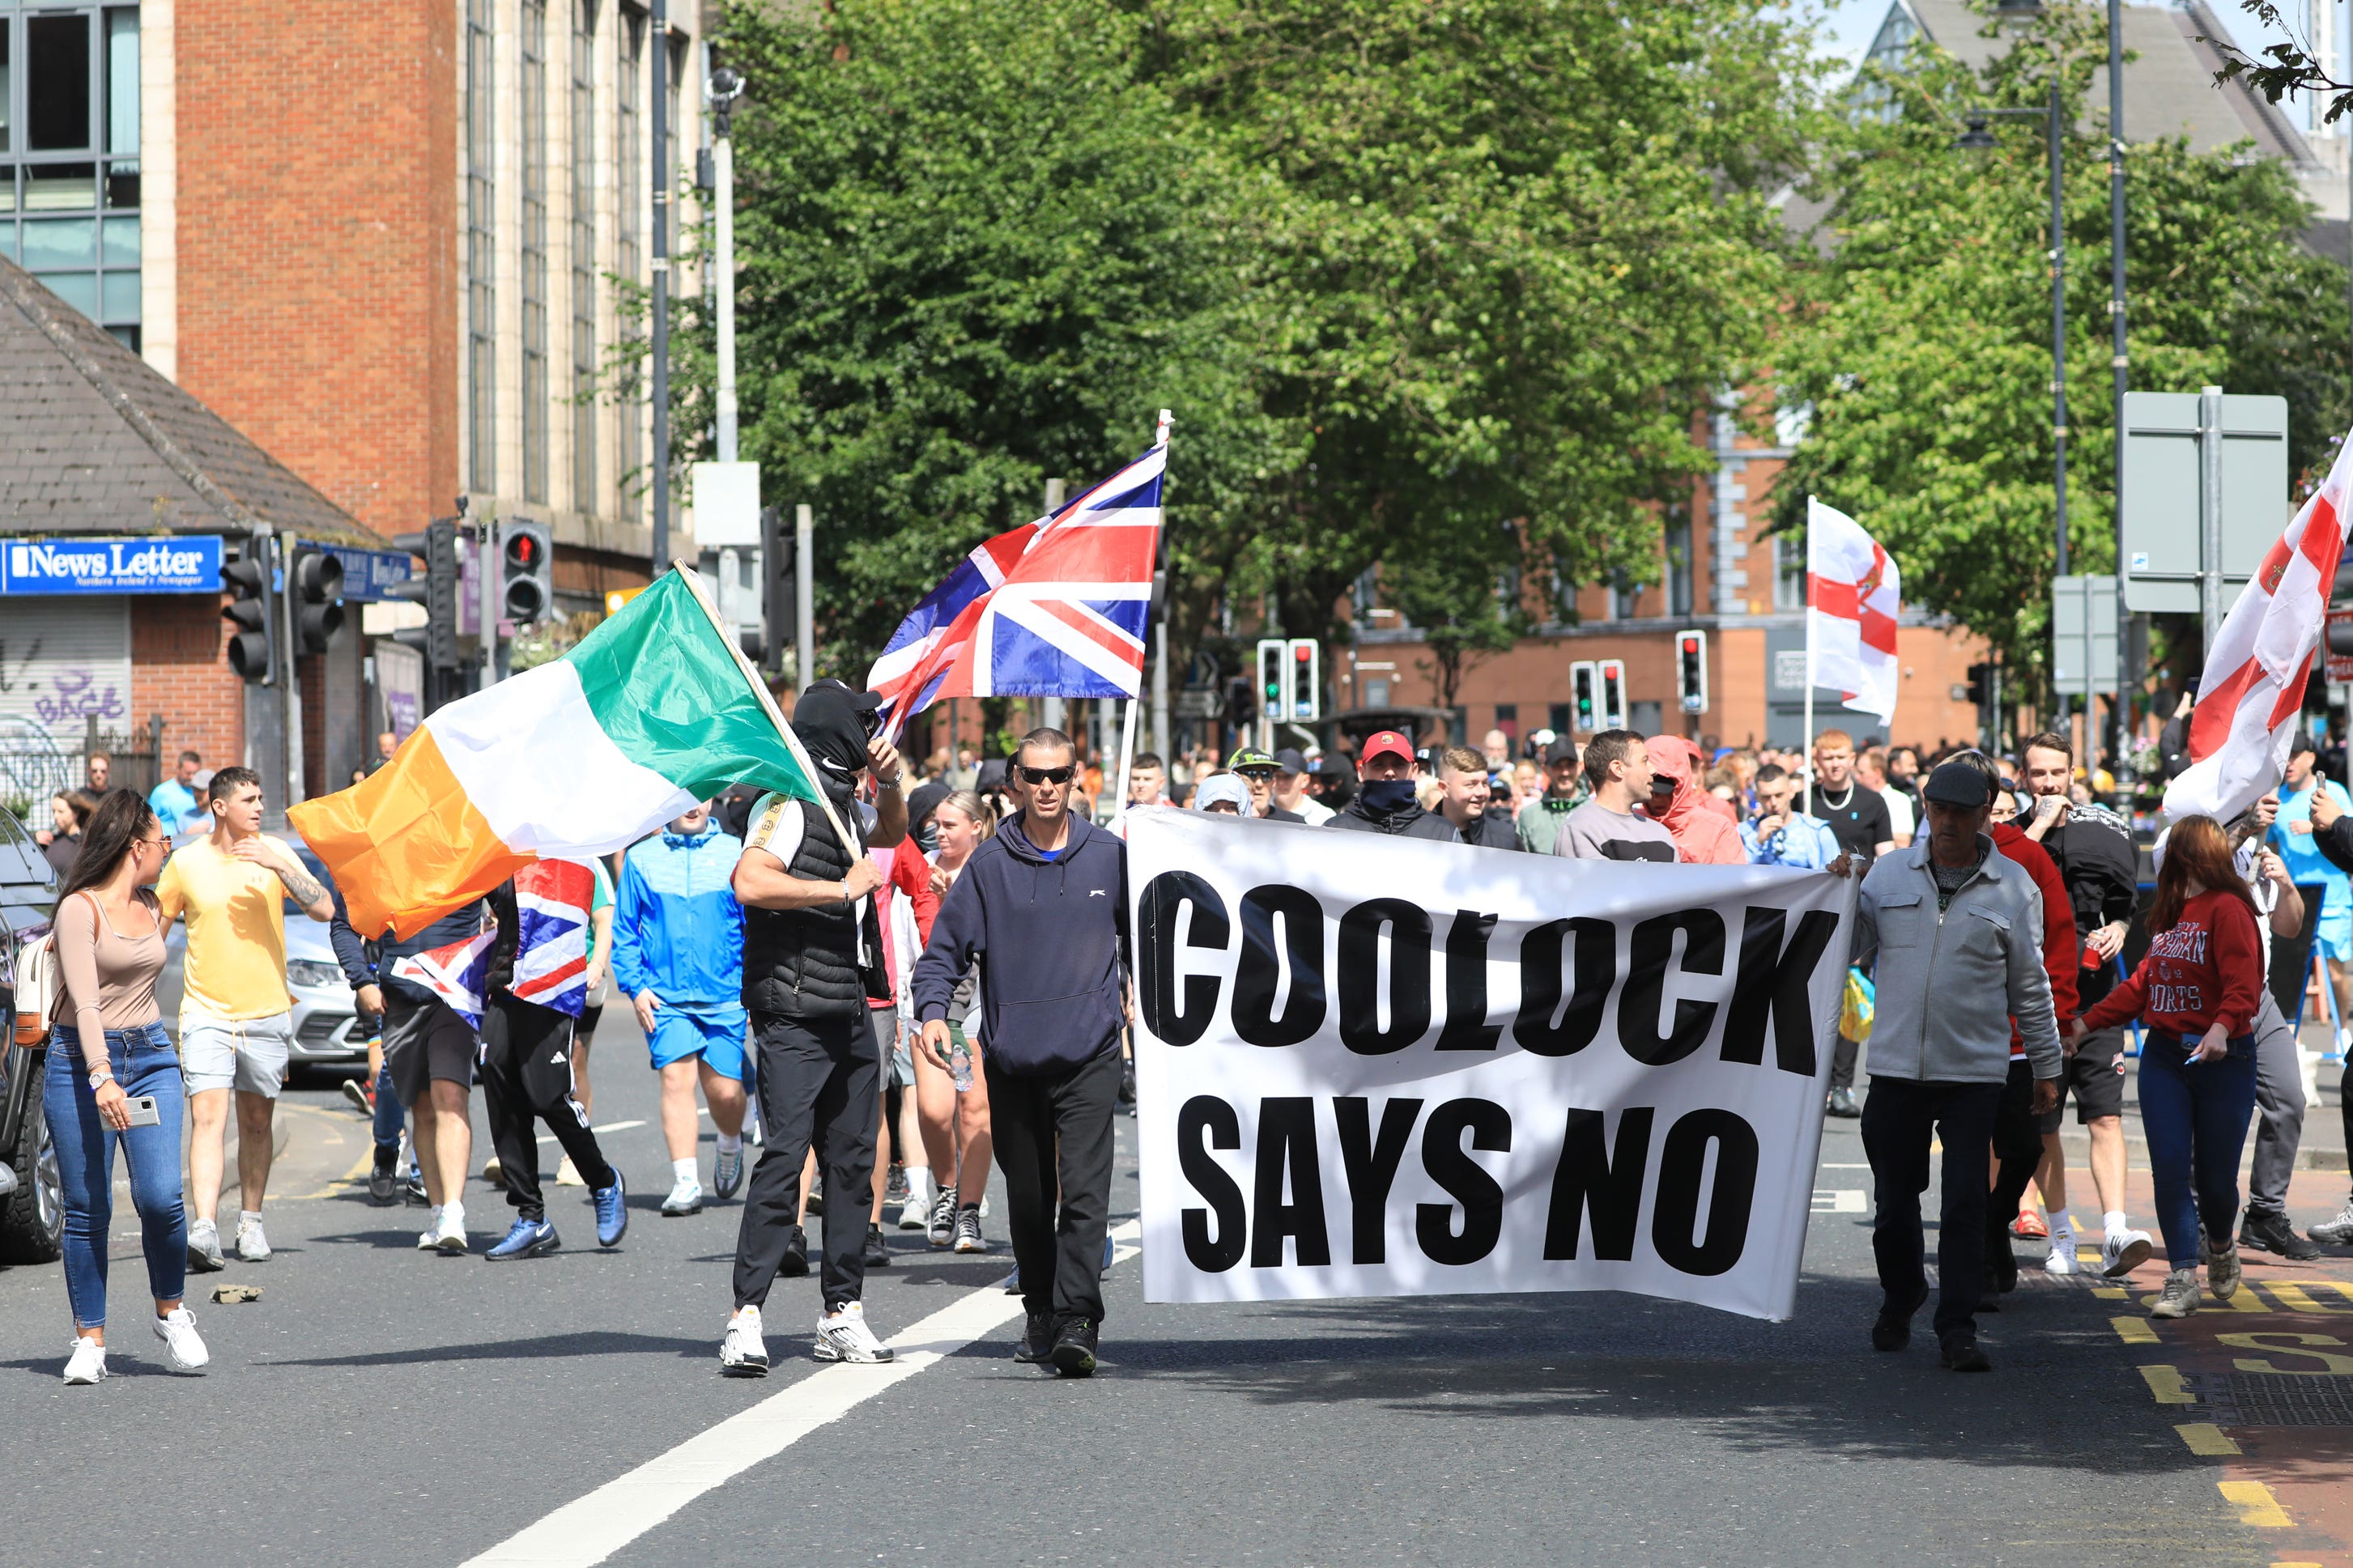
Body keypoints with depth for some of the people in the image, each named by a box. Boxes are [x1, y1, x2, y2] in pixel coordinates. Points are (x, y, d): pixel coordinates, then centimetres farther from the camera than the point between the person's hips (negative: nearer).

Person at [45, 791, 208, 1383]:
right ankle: (90, 1340, 5)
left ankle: (172, 1313, 9)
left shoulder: (152, 910, 13)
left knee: (160, 1197, -11)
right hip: (80, 1063, -5)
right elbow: (85, 998, -18)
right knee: (87, 1208, -3)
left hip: (151, 1060, 5)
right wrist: (102, 1077, -28)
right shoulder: (81, 908, -8)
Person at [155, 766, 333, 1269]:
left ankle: (250, 1222, 25)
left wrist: (279, 867, -19)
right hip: (206, 1013, -2)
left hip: (267, 1012, 2)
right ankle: (204, 1228, -24)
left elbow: (325, 910, -8)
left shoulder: (274, 853, 2)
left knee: (257, 1123, 11)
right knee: (207, 1117, -15)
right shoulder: (185, 862, 0)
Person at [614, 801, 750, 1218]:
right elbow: (624, 930, 10)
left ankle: (730, 1147, 32)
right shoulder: (641, 858, 8)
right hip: (664, 997, 0)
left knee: (725, 1091, -1)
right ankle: (686, 1183, -14)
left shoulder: (734, 853, 5)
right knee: (676, 1077, -14)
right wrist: (635, 986, -1)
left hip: (725, 996, 0)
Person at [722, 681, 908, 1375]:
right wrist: (841, 888, -20)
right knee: (784, 1159, -14)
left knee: (852, 1160, 10)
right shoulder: (791, 802, -11)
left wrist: (888, 784, 18)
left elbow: (889, 834, 39)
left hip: (849, 1018, 9)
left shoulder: (842, 802, 16)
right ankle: (745, 1319, -16)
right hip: (795, 1019, -9)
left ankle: (842, 1314, 16)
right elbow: (749, 880, -27)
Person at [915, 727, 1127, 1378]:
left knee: (1084, 1190, -14)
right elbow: (944, 948, 4)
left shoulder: (1108, 857, 6)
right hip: (1011, 1056, 2)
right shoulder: (989, 865, 4)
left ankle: (1077, 1323, -20)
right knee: (1028, 1197, 11)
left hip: (1089, 1055, -2)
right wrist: (933, 1011, -11)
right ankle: (1041, 1315, 25)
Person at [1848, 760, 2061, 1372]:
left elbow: (2031, 985, 9)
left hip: (1975, 1072, -2)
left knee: (1966, 1204, -6)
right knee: (1895, 1197, 10)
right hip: (1896, 1067, 2)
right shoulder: (1889, 873, 6)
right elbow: (1849, 950, 8)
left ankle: (1957, 1328, -3)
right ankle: (1899, 1301, 32)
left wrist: (2046, 1066, 11)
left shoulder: (2012, 886, 3)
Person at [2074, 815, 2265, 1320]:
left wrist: (2222, 1028, -39)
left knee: (2215, 1175, 2)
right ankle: (2182, 1279, -4)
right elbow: (2145, 983, 23)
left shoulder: (2228, 910, -11)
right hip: (2163, 1056, 7)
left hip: (2222, 1057, -7)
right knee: (2170, 1167, -5)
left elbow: (2243, 984, -22)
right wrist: (2087, 1022, 24)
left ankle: (2222, 1246, 32)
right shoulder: (2170, 911, 15)